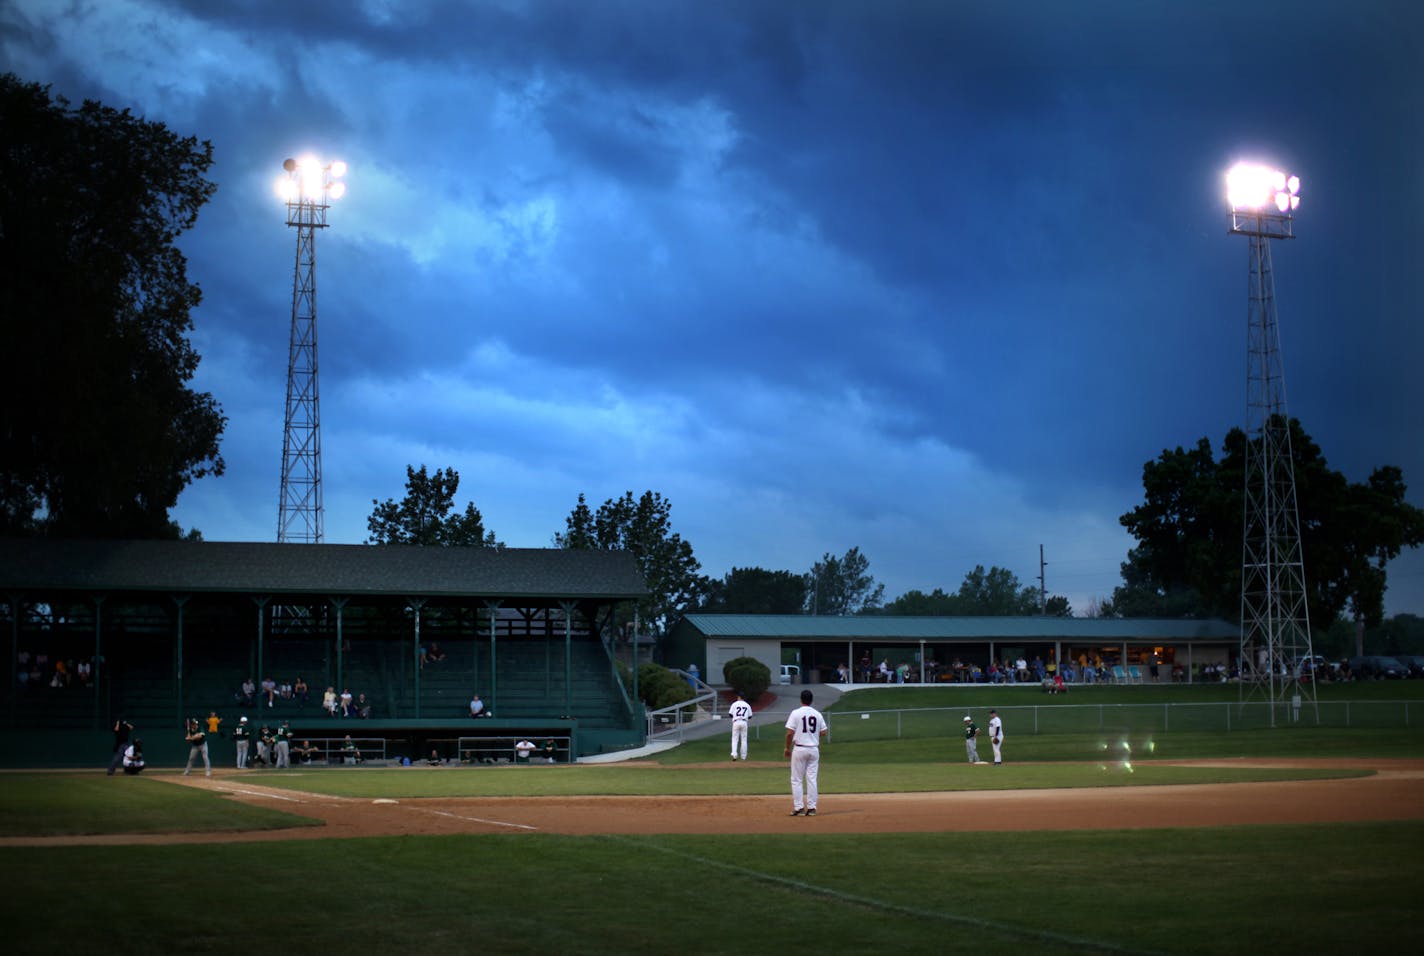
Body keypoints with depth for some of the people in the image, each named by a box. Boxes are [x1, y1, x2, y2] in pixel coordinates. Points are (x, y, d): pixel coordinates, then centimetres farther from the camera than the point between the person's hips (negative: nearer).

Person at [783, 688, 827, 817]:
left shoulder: (796, 713, -7)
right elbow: (823, 733, 5)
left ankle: (799, 807, -2)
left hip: (799, 749, -3)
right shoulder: (818, 714, 4)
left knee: (796, 780, 3)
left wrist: (787, 748, 3)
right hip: (814, 749, 3)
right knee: (812, 779, 7)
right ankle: (811, 808, 5)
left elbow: (789, 733, -10)